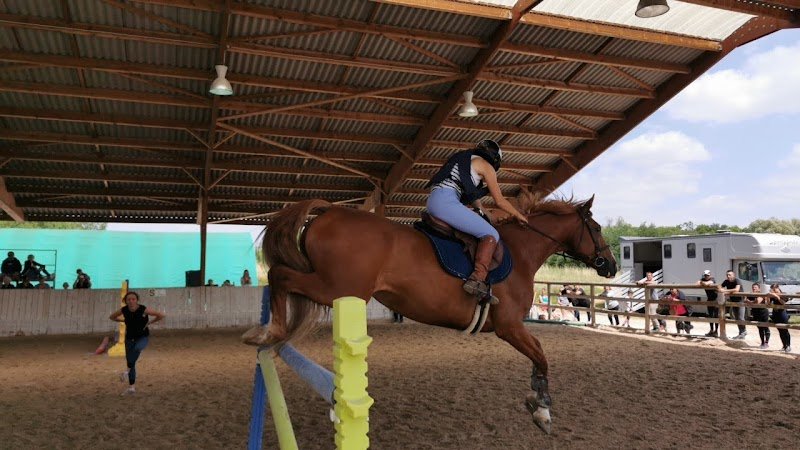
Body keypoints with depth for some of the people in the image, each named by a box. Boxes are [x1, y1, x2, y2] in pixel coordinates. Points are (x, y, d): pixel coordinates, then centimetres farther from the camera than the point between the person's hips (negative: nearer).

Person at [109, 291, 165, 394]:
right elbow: (112, 317, 11)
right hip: (129, 338, 3)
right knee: (130, 361, 2)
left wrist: (150, 322, -10)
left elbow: (161, 315, -15)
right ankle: (132, 387, 12)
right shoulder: (123, 310, -11)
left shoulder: (144, 309, -20)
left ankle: (127, 371, -27)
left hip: (143, 337, -3)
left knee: (137, 348, -37)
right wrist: (124, 320, 0)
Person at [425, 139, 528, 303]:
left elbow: (473, 197, 33)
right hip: (446, 202, -9)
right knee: (491, 235, -11)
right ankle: (477, 279, -29)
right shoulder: (486, 166, 8)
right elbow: (500, 201, 12)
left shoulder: (468, 160, 33)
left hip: (433, 200, 9)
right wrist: (518, 215, 26)